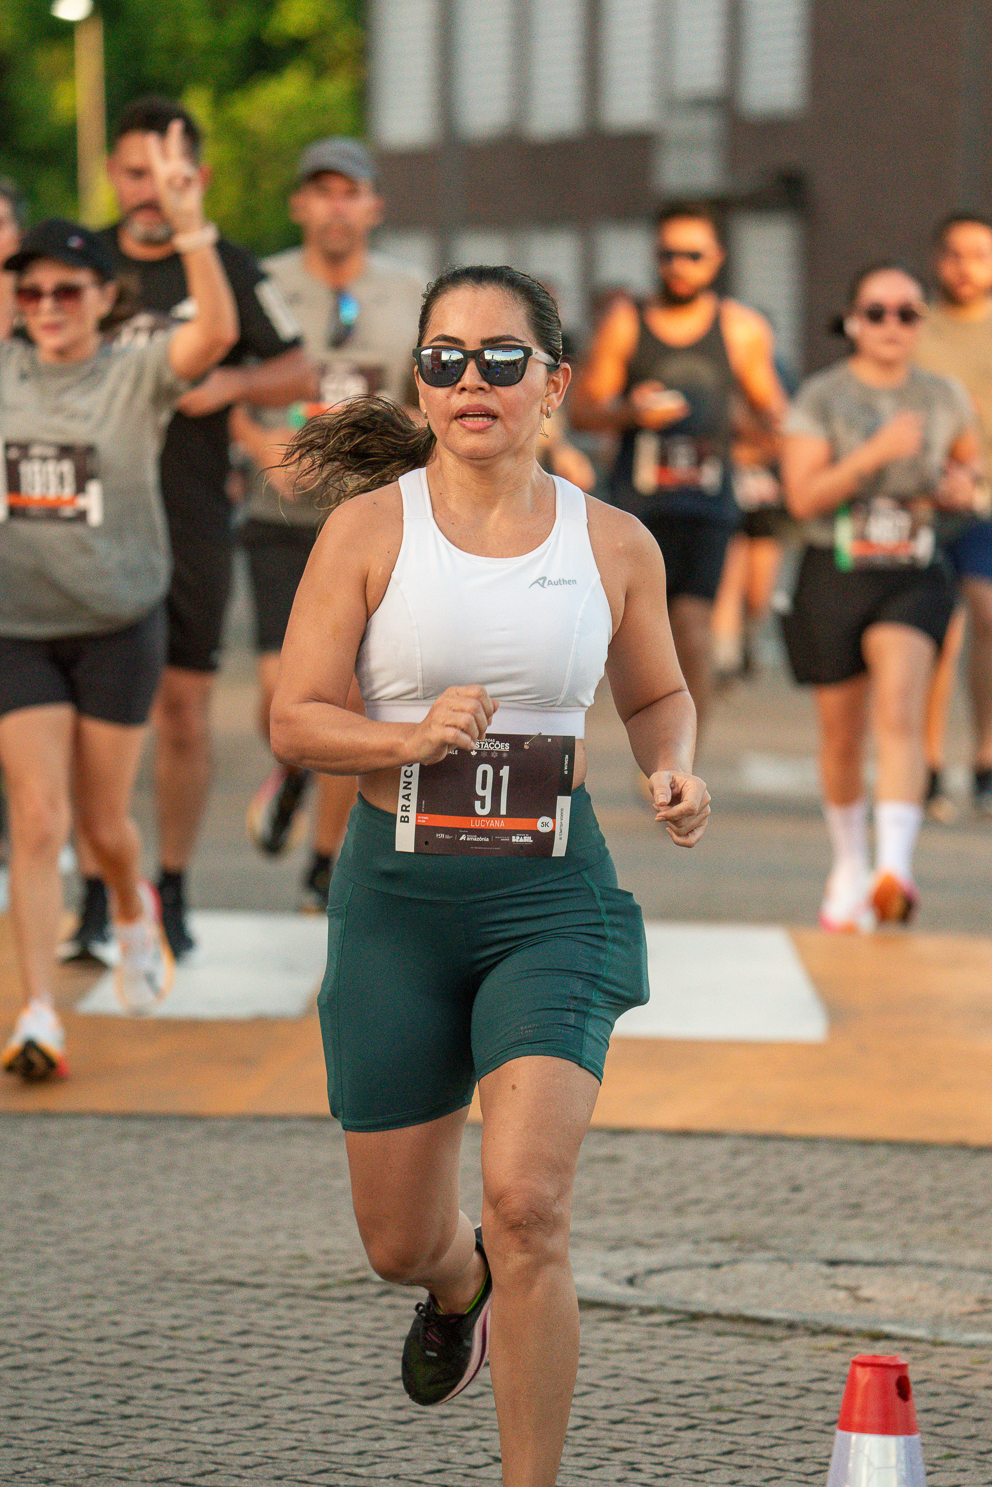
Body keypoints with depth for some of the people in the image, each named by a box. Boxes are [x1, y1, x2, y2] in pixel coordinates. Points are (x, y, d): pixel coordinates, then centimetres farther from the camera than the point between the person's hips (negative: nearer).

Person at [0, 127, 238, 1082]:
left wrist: (188, 224, -39)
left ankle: (135, 911, 44)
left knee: (103, 821, 9)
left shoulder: (139, 375, -8)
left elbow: (218, 331, -25)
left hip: (118, 625, -1)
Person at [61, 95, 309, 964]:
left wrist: (231, 384, -14)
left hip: (192, 521, -1)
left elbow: (297, 373, 5)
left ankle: (172, 895, 15)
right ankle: (95, 901, 3)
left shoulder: (228, 270, 2)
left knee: (184, 709, 3)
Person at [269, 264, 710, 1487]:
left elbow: (658, 695, 18)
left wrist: (675, 774, -3)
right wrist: (413, 739, -22)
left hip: (552, 896, 0)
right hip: (396, 894, 1)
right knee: (399, 1242, 11)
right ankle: (458, 1283, 50)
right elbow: (294, 722, -4)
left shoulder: (614, 545, 2)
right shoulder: (368, 528, -3)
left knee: (526, 1203, -19)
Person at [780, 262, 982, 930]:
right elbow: (803, 497, -13)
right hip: (835, 575, 0)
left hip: (915, 578, 0)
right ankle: (850, 867, 36)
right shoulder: (822, 398, -4)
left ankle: (896, 868, -36)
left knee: (900, 711, -23)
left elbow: (972, 459, 24)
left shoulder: (945, 398, 5)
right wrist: (877, 452, -23)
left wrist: (964, 484, 0)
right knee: (843, 737, 11)